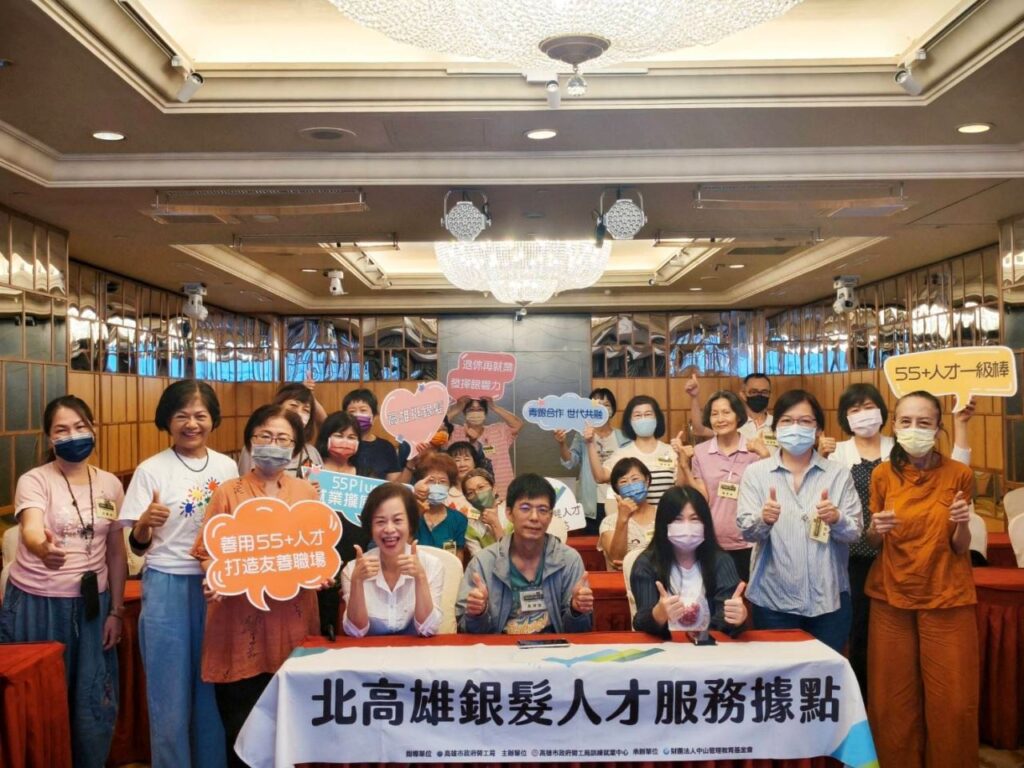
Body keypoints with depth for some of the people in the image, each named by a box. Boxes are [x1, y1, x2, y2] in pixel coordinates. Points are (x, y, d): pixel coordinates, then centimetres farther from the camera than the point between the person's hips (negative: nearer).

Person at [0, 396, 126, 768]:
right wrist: (44, 548, -55)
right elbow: (31, 530, -31)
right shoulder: (34, 481, -11)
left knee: (95, 703, 10)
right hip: (37, 604, -3)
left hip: (91, 604, 4)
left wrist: (116, 611, 6)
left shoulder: (110, 484, 2)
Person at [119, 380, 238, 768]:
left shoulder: (227, 466, 4)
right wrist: (145, 524, -26)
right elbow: (138, 546, -5)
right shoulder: (151, 470, -6)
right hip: (167, 587, -3)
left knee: (214, 686, 13)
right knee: (170, 690, 6)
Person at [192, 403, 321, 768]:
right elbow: (206, 552, 2)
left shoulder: (307, 492, 8)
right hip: (241, 622, -2)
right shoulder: (228, 492, 2)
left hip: (291, 620, 2)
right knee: (241, 723, 2)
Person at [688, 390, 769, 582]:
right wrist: (684, 466, -11)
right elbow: (701, 499, -1)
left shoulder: (755, 450, -3)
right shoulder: (699, 452, 0)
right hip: (711, 543, 1)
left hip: (747, 544, -1)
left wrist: (765, 457, -15)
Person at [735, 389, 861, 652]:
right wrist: (763, 519, -28)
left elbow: (854, 532, 0)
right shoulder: (756, 472, 1)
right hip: (774, 599, -1)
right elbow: (747, 531, -6)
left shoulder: (838, 473, 2)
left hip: (829, 598, 1)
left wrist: (837, 519, -22)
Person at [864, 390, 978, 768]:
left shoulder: (959, 474, -4)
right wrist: (877, 528, -15)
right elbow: (873, 544, 6)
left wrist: (962, 523, -21)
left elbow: (960, 548, -1)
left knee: (952, 701, 2)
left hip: (947, 598, -1)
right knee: (894, 700, 5)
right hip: (892, 597, 1)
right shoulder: (883, 474, 0)